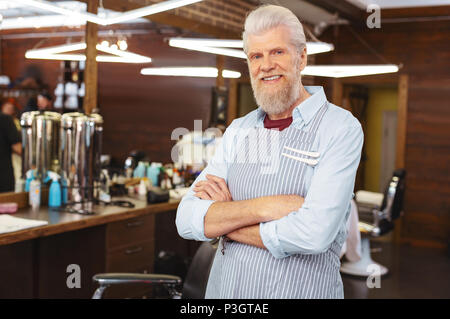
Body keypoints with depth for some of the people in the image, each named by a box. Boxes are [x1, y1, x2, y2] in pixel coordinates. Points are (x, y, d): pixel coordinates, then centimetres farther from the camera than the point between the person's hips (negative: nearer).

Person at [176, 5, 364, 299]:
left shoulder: (341, 128, -12)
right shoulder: (238, 130, 3)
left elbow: (312, 234, -25)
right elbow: (187, 220, -5)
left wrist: (222, 221, -13)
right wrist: (262, 207, -21)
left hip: (300, 290, -4)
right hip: (224, 289, 4)